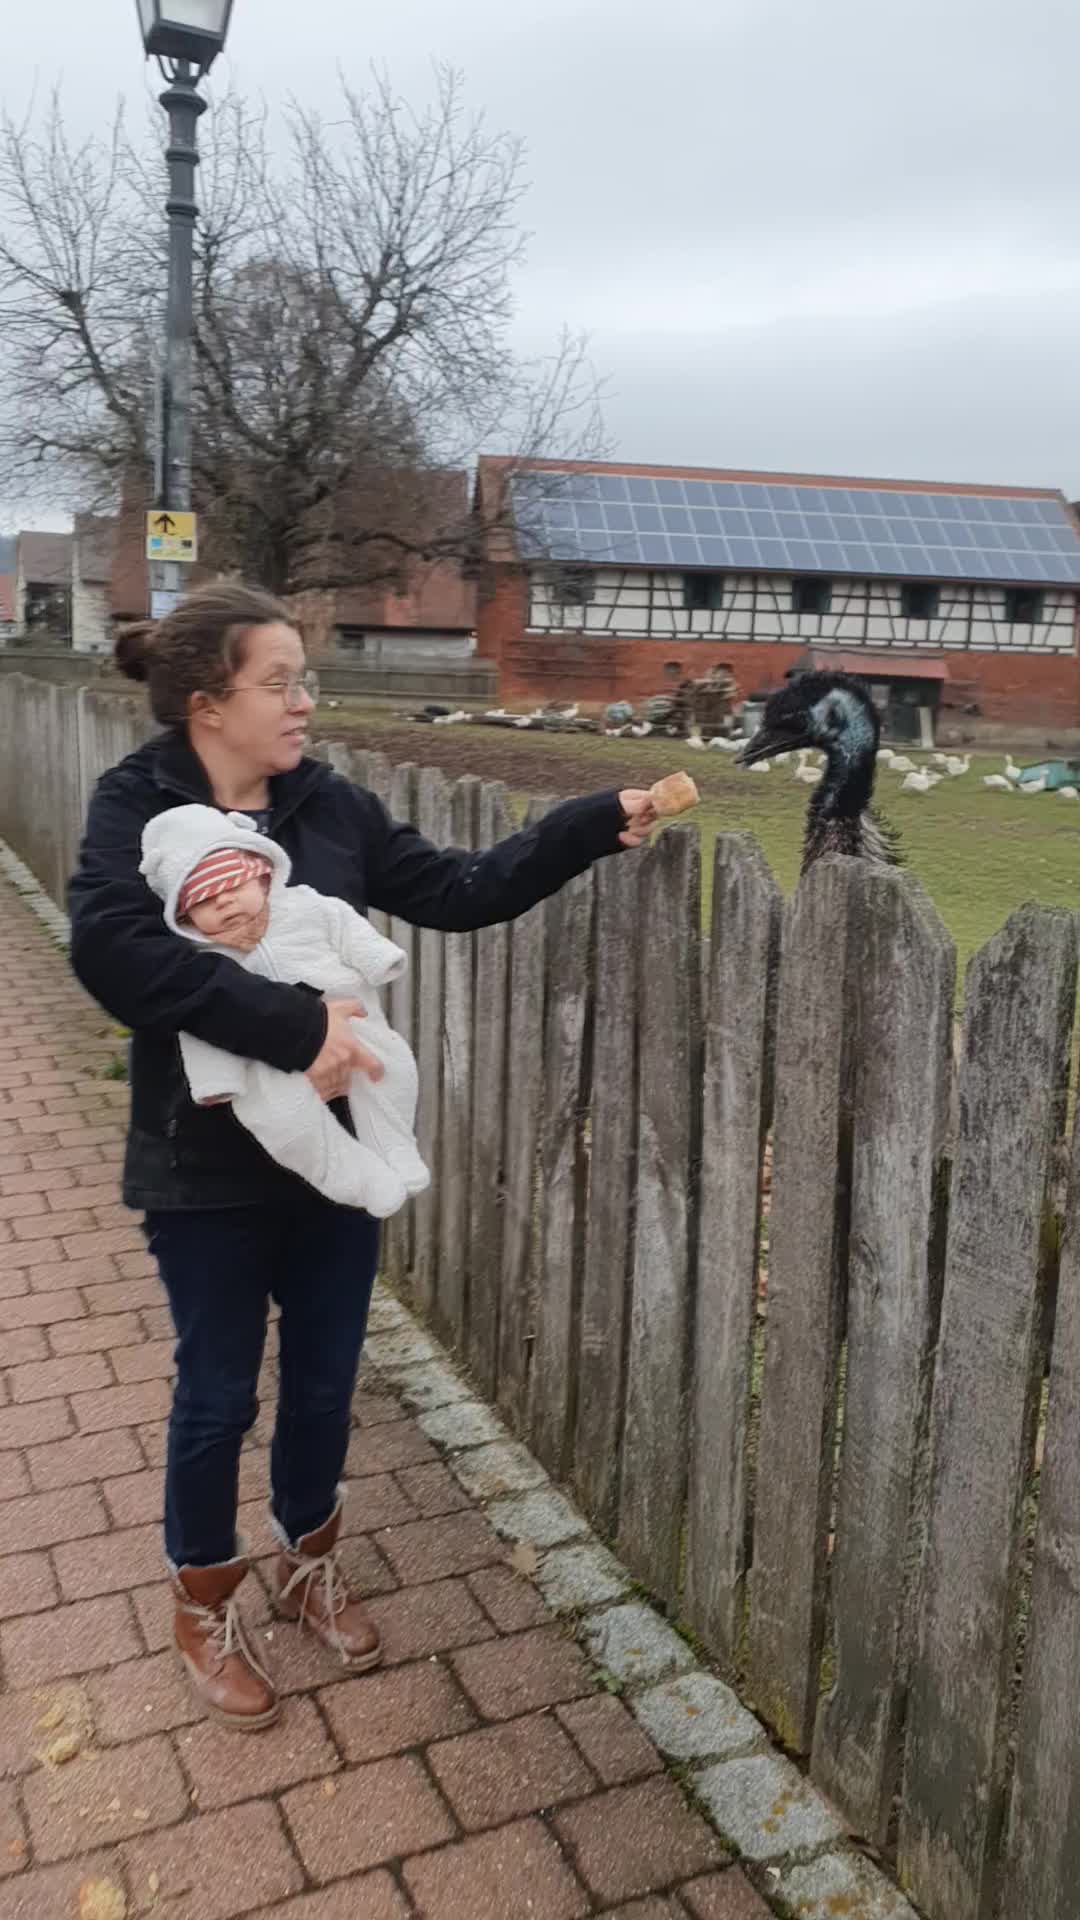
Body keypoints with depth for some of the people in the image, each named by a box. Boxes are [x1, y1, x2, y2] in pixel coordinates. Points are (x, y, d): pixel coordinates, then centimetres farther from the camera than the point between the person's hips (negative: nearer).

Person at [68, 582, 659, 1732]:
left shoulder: (329, 804, 1)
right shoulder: (137, 806, -12)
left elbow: (461, 891, 1)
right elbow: (112, 947, -30)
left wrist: (598, 825, -8)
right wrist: (294, 1026, -34)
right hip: (209, 1165, -4)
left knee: (325, 1379, 18)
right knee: (219, 1395, 12)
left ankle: (310, 1566, 44)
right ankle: (203, 1609, 37)